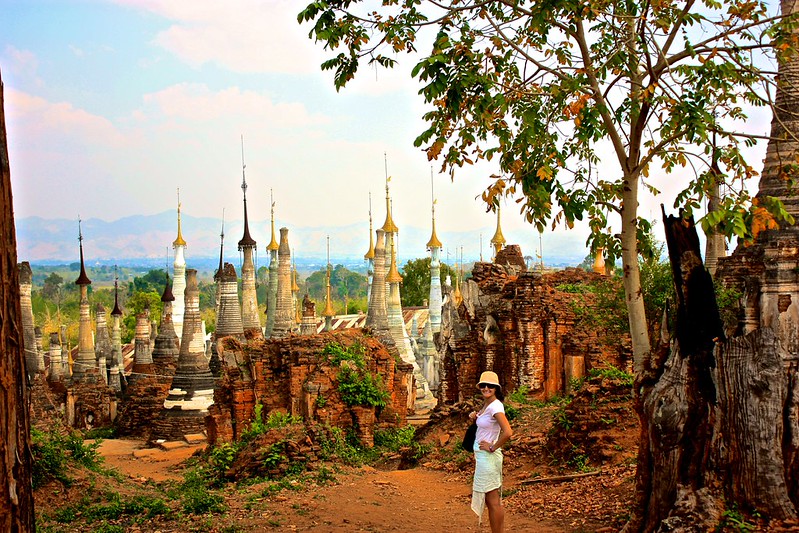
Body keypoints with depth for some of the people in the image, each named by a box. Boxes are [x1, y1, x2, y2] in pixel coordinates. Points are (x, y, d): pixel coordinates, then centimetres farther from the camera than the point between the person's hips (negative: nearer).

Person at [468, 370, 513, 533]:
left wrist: (493, 447, -19)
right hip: (481, 456, 10)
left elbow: (508, 432, -31)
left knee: (493, 501, -3)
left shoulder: (495, 406, -19)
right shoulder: (485, 404, 9)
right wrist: (474, 416, 7)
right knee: (491, 500, 15)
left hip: (488, 457, -10)